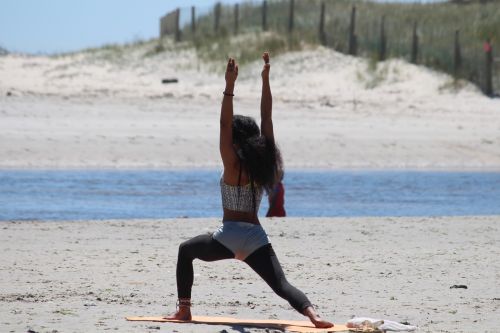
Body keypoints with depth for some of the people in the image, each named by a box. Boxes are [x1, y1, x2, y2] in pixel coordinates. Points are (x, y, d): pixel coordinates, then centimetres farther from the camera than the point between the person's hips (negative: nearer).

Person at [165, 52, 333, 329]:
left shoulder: (233, 165, -9)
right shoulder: (263, 163, 3)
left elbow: (225, 124, -15)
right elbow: (266, 119, 6)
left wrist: (229, 86, -19)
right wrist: (265, 80, 3)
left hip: (228, 237, -3)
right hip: (256, 239, 3)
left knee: (186, 250, 24)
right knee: (282, 286, -7)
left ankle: (184, 309, 19)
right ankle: (312, 314, -36)